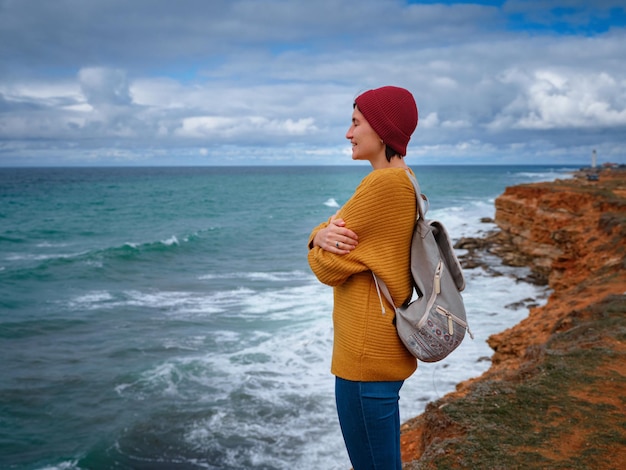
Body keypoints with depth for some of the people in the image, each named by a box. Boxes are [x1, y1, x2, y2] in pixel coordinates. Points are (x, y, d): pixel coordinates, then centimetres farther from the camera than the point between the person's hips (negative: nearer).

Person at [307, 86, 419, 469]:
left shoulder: (384, 184, -21)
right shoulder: (403, 181, 11)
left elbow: (328, 266, -17)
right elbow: (347, 241, 10)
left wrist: (323, 243, 4)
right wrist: (323, 236, -11)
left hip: (367, 352, -10)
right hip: (383, 346, 10)